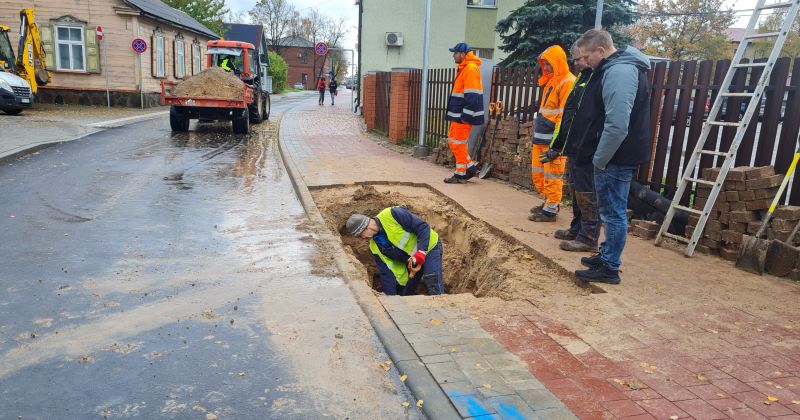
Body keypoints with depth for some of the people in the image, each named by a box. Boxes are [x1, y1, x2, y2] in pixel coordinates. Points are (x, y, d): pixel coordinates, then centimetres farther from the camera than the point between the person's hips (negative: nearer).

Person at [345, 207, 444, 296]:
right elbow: (386, 273, -4)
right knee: (404, 293, 9)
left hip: (429, 246, -7)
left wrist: (420, 252, -35)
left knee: (433, 283, -25)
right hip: (411, 261, 7)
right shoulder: (375, 246, -7)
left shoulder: (392, 215, -28)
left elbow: (423, 226, -27)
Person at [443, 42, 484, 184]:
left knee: (458, 143, -4)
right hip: (458, 114, 10)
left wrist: (466, 116, -21)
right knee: (453, 140, 13)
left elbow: (472, 96, -20)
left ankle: (460, 174, 4)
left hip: (463, 115, -10)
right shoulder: (464, 68, 17)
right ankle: (470, 167, 19)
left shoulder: (470, 69, -15)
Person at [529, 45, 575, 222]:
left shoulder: (567, 82, -12)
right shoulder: (551, 81, 18)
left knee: (552, 177, -2)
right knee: (538, 174, 14)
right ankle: (550, 203, 27)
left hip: (554, 141, -9)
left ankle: (550, 210, 6)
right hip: (541, 139, 9)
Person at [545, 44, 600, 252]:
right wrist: (556, 145, 21)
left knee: (586, 194, -3)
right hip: (574, 149, 10)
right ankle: (577, 229, 30)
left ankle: (589, 238, 6)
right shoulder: (582, 79, 19)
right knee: (576, 190, 17)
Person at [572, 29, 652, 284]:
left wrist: (599, 159, -18)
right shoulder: (619, 67, 15)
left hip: (616, 157, -10)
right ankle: (607, 255, 31)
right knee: (611, 210, 19)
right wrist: (599, 157, 19)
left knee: (613, 212, -2)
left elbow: (617, 125, -27)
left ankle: (610, 268, 7)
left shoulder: (619, 72, -20)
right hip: (617, 156, 10)